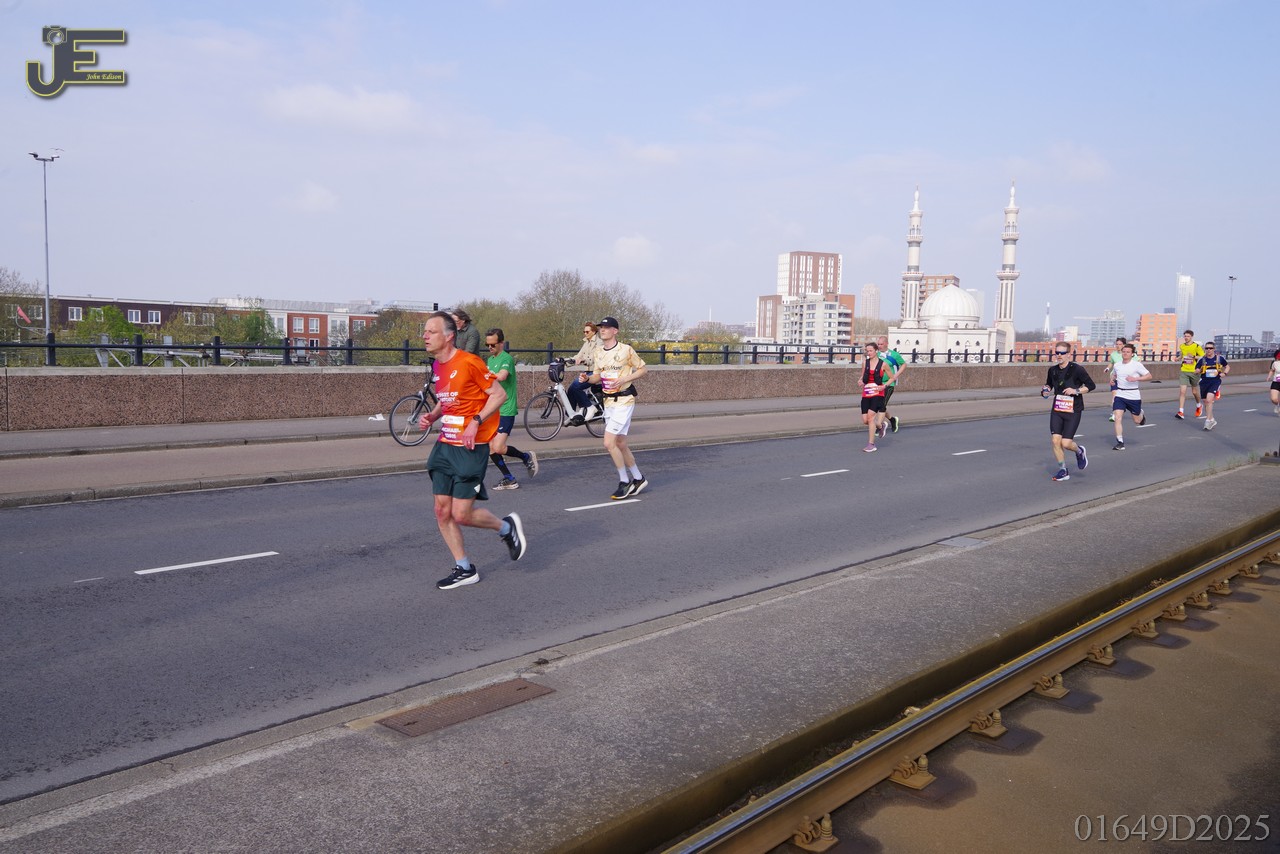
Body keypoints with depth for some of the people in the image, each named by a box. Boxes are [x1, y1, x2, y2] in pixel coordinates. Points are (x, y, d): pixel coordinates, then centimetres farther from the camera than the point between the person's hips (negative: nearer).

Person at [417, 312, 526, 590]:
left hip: (471, 447, -8)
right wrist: (432, 416, 5)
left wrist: (475, 423, -20)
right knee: (442, 511, 6)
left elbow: (499, 394, -12)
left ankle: (507, 527, 21)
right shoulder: (437, 366, 10)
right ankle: (464, 569, 20)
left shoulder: (468, 363, -15)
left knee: (461, 515, -8)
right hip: (445, 445, 8)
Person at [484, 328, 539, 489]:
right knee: (491, 449, 4)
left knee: (498, 448, -16)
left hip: (505, 411, -8)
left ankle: (527, 457, 9)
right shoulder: (490, 359, 15)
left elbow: (501, 377, -32)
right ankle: (509, 479, 15)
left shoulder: (506, 359, -12)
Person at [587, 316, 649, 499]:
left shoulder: (626, 350, -10)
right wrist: (588, 379, -7)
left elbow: (644, 369, -3)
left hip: (624, 400, -7)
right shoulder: (598, 352, 9)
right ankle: (638, 479, 28)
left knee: (609, 443, -14)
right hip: (608, 401, 7)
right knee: (620, 445, 12)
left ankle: (624, 482, 1)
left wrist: (623, 379, -15)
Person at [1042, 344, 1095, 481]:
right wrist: (1046, 391, 3)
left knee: (1066, 443, -9)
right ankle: (1063, 471, 10)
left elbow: (1091, 385, -4)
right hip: (1056, 410, 4)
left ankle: (1079, 451, 27)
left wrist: (1076, 391, -17)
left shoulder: (1077, 369, -9)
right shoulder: (1053, 370, 6)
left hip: (1073, 412, -4)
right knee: (1056, 440, -6)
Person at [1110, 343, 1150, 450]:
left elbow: (1149, 376, -8)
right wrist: (1112, 379, 5)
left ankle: (1141, 415, 48)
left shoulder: (1137, 365, -8)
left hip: (1134, 396, -2)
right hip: (1119, 395, 2)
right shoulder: (1116, 365, 5)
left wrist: (1135, 378, -22)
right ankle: (1120, 443, -10)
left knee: (1137, 421, 10)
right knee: (1118, 418, -14)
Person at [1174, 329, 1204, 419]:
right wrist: (1178, 358, 4)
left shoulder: (1196, 346, -7)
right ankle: (1180, 412, -12)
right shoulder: (1181, 346, 6)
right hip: (1184, 371, 2)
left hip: (1194, 371, -2)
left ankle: (1199, 406, 41)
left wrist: (1194, 356, -21)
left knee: (1194, 392, 12)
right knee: (1182, 391, -10)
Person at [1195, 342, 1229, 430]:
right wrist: (1199, 370, -19)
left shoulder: (1220, 358, 3)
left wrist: (1224, 373, 0)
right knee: (1206, 402, 11)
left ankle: (1208, 420, -16)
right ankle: (1212, 420, 29)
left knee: (1209, 399, -21)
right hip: (1204, 382, 3)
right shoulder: (1201, 359, 2)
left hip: (1215, 381, -3)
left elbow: (1227, 366, 19)